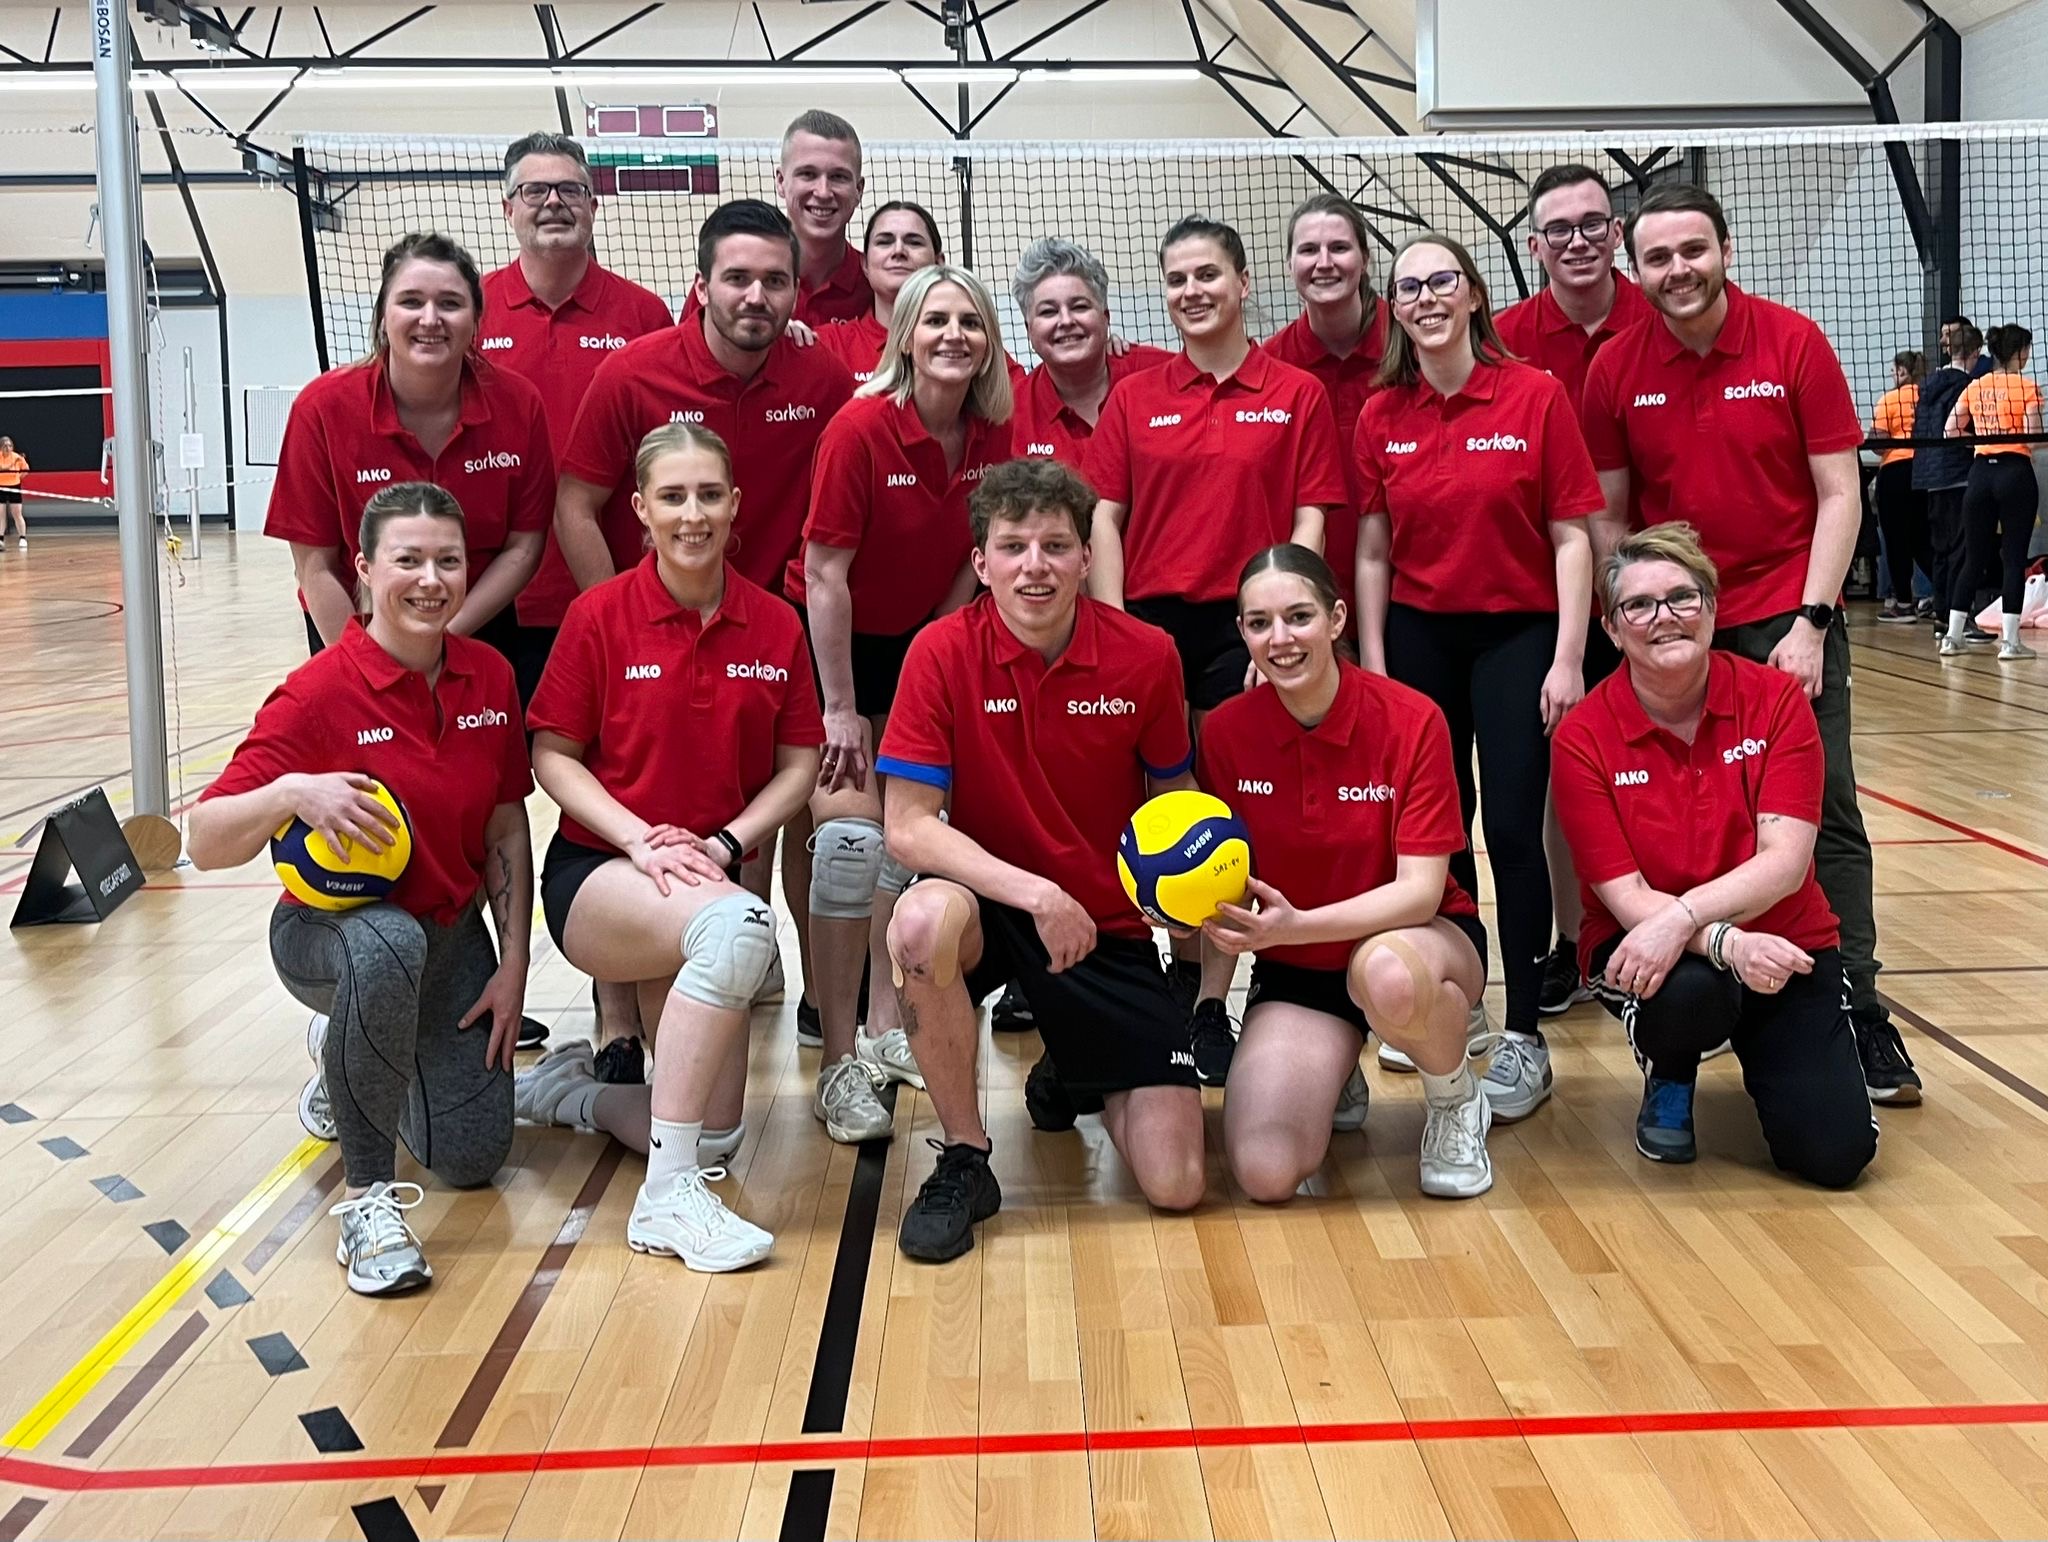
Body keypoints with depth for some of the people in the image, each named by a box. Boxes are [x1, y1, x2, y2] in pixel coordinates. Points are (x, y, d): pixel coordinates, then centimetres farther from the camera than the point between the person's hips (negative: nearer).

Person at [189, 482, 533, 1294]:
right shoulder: (319, 693, -19)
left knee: (472, 1157, 2)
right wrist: (291, 792, -40)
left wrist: (513, 966, -2)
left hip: (452, 933, 5)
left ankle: (349, 1058, 35)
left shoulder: (491, 678, -4)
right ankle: (366, 1197, -23)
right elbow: (205, 843, -21)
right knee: (388, 950, -43)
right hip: (330, 927, -5)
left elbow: (507, 832, 4)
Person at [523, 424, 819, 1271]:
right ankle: (668, 1197, -31)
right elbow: (552, 755, -4)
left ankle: (569, 1088, 33)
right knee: (739, 923, -39)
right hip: (596, 874, -4)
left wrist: (725, 843, -14)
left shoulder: (776, 627, 0)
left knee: (715, 1135, 2)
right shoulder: (599, 614, -8)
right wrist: (638, 838, -19)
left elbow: (798, 765, 2)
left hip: (706, 878, 5)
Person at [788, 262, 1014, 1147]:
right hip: (834, 641, -5)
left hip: (922, 642, 6)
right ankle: (837, 1065, -7)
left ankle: (887, 1030, 21)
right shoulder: (860, 428, -22)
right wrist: (841, 708, -20)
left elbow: (970, 559, 3)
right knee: (851, 827, -13)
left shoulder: (994, 436, -7)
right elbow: (825, 575, -21)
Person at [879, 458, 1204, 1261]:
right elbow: (908, 827, -17)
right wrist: (1034, 892, -28)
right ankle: (964, 1159, -14)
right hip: (988, 903, -1)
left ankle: (1086, 1080, 30)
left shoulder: (1146, 656, -8)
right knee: (924, 921, -39)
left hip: (1106, 924, 2)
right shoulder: (943, 652, -13)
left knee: (1176, 1184, -8)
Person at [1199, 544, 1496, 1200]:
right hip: (1294, 970, 3)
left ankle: (1457, 1103, -6)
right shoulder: (1225, 730, -9)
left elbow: (1420, 889, -20)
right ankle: (1329, 1078, 19)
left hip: (1416, 941, -2)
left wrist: (1296, 925, -34)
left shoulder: (1412, 720, -17)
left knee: (1387, 974, -43)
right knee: (1265, 1172, -19)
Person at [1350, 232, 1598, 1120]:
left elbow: (1571, 538, -6)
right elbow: (1373, 553, 6)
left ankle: (1523, 1037, 3)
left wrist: (1568, 657, -11)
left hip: (1518, 632, -3)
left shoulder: (1537, 396, -6)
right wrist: (1373, 664, 2)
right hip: (1419, 636, 3)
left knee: (1512, 830, -6)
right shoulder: (1380, 419, 3)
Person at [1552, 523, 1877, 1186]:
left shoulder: (1776, 697, -7)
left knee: (1834, 1150, -16)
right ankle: (1669, 1079, 1)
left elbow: (1785, 862, -16)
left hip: (1781, 944, 2)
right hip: (1648, 948, -1)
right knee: (1689, 995, -38)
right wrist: (1725, 945, -33)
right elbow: (1625, 896, -15)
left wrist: (1682, 918, -33)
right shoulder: (1582, 736, -11)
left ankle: (1762, 1053, 20)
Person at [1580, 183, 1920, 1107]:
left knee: (1824, 818, -2)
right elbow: (1608, 515, 6)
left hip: (1786, 622, -2)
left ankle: (1859, 1014, 6)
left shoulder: (1794, 344, -4)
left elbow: (1838, 494, -4)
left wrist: (1810, 621, -11)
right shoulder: (1614, 370, 0)